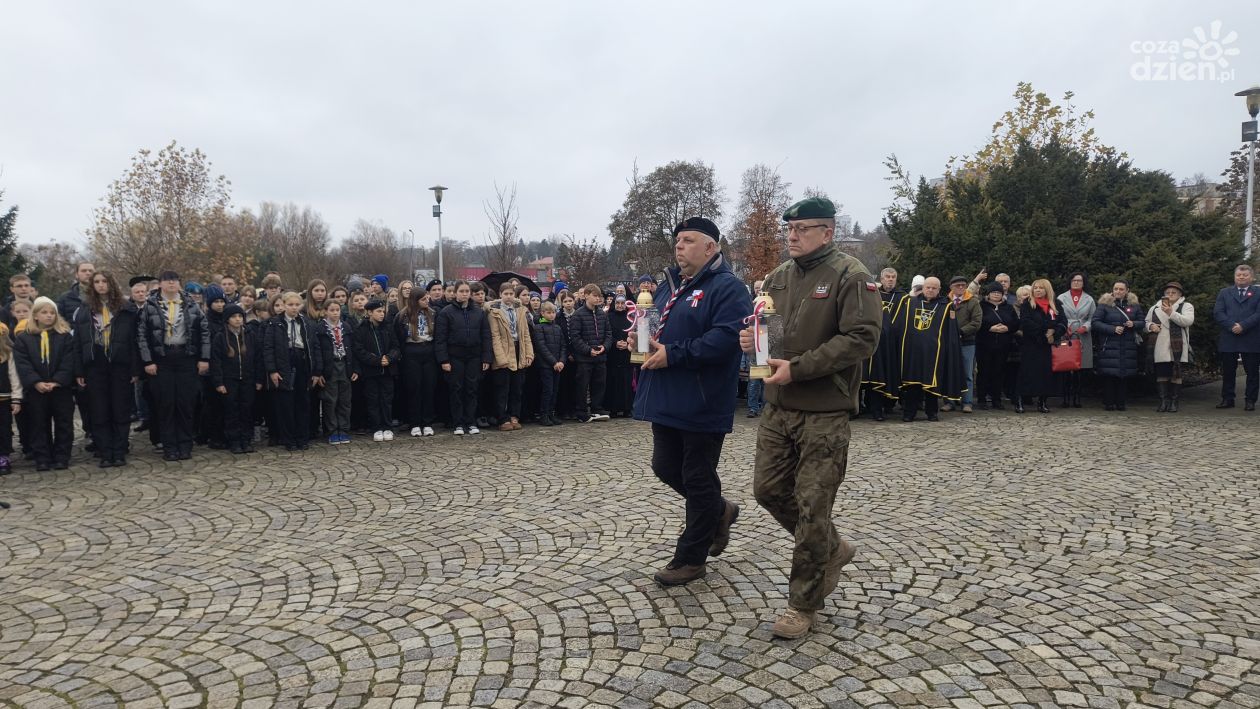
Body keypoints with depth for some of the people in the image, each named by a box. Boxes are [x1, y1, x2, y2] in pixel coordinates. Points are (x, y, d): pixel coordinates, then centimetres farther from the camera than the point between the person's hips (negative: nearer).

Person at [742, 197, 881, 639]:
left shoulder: (850, 276, -9)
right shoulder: (778, 277, 12)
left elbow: (862, 338, -19)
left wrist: (797, 368, -22)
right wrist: (750, 338, -5)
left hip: (825, 412, -7)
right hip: (778, 406, 7)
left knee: (812, 505, -1)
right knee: (768, 490, 10)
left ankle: (803, 603, 15)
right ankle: (832, 549, 34)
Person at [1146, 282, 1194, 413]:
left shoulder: (1186, 306, 6)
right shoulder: (1155, 308, 17)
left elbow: (1188, 321, -11)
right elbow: (1146, 322, 22)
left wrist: (1171, 313, -20)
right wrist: (1151, 326, -1)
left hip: (1177, 348, -2)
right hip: (1160, 348, 3)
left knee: (1176, 374, 0)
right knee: (1162, 374, 0)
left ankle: (1173, 402, 6)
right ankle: (1163, 401, 5)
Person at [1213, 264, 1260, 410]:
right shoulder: (1224, 293, 13)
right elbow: (1217, 313, 2)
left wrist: (1243, 326, -17)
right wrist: (1231, 326, -13)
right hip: (1228, 339, 2)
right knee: (1228, 372, 5)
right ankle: (1227, 399, 12)